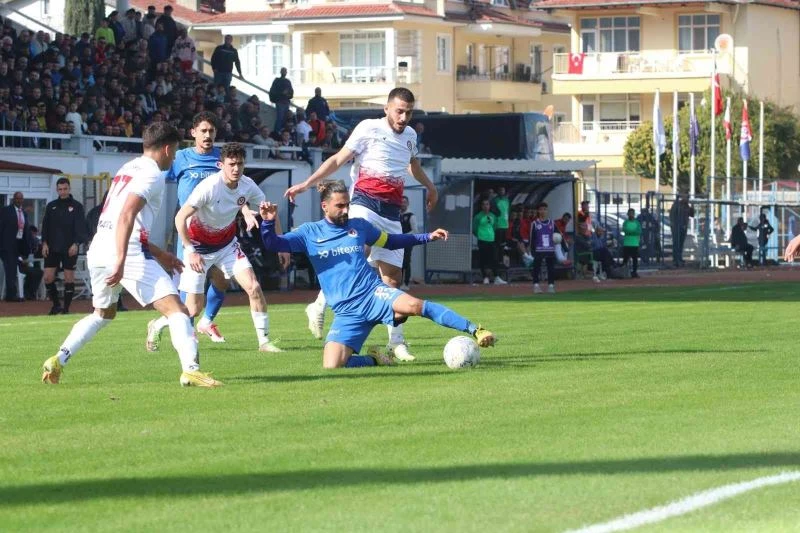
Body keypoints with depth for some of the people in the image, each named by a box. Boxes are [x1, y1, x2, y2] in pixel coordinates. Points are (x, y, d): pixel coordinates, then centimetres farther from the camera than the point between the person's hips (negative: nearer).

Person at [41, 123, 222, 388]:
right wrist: (120, 262, -24)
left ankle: (57, 362, 24)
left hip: (98, 250, 9)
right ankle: (190, 369, -26)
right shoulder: (152, 174, -4)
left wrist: (158, 254, 33)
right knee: (175, 309, -10)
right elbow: (126, 216, -18)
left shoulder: (126, 169, 23)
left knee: (103, 313, 30)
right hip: (127, 252, -9)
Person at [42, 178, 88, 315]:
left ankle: (66, 308, 6)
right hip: (52, 248, 3)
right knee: (48, 277, -4)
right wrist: (44, 243, -1)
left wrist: (76, 243, -16)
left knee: (69, 278, -1)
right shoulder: (51, 206, 10)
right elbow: (45, 226, 11)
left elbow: (81, 227, -5)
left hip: (70, 249, -3)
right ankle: (56, 304, 11)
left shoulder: (77, 206, 0)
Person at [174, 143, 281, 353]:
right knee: (194, 309, -3)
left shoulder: (247, 185, -13)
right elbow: (180, 218, -24)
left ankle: (264, 341, -3)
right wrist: (190, 252, -29)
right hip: (199, 247, -4)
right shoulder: (209, 187, -28)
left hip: (227, 244, 4)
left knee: (254, 287, -14)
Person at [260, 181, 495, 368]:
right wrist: (268, 223, -22)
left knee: (413, 305, -34)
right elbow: (273, 244, -1)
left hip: (374, 293, 0)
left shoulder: (359, 226, 12)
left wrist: (427, 237, 17)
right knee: (331, 368, -19)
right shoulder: (310, 232, 6)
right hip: (347, 312, 0)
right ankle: (375, 360, 10)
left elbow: (391, 241, 27)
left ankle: (475, 331, -33)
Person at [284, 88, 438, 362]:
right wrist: (307, 183, -9)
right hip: (365, 203, -6)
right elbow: (338, 159, -2)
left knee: (393, 277, 3)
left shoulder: (410, 136, 17)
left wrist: (430, 188, 55)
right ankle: (319, 306, -15)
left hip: (391, 213, 6)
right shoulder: (369, 128, -2)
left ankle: (396, 341, 10)